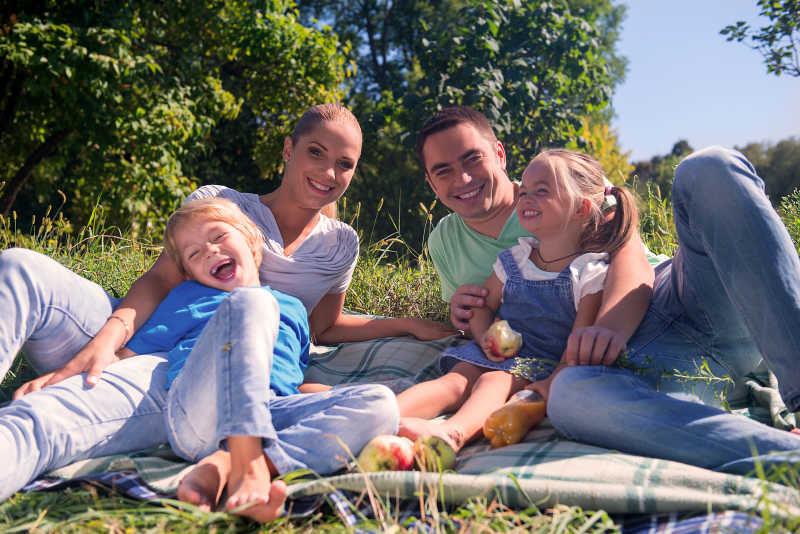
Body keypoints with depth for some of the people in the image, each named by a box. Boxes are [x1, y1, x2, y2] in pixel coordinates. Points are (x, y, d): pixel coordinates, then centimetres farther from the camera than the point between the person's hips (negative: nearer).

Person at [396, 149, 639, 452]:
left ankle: (453, 433, -62)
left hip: (546, 361, -4)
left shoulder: (591, 273, -3)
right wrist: (485, 336, -3)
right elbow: (483, 305, 20)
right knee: (455, 381, -24)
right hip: (497, 353, 5)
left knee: (494, 382, -34)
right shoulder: (512, 260, 13)